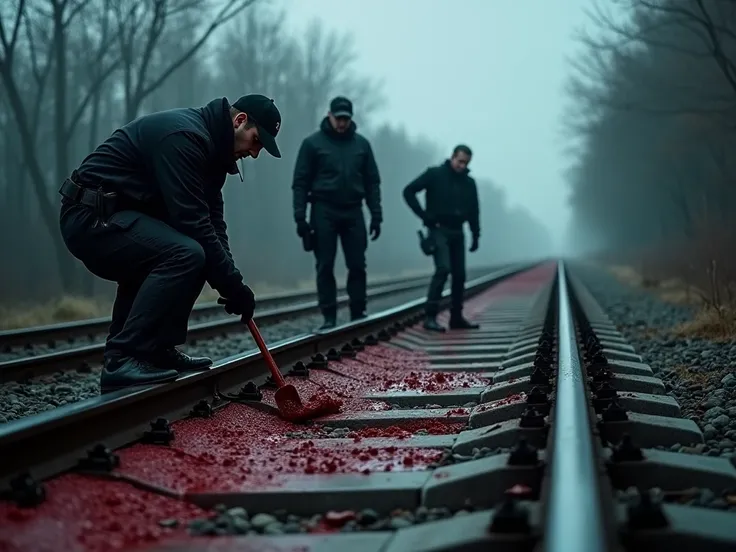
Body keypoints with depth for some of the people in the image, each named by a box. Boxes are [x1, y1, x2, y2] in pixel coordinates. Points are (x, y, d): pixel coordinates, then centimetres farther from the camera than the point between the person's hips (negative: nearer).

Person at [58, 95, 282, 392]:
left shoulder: (209, 145, 14)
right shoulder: (185, 136, -19)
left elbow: (211, 222, 13)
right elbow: (193, 223, -24)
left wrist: (231, 282, 1)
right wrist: (233, 285, -18)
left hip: (116, 216, 11)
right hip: (92, 216, -11)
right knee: (185, 254, -26)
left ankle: (158, 350, 12)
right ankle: (122, 361, -22)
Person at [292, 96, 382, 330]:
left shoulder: (362, 144, 8)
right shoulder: (313, 143, 0)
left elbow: (372, 182, 9)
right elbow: (300, 182, -2)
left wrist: (376, 215, 2)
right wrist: (300, 216, -10)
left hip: (353, 212, 2)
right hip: (324, 212, -2)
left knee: (357, 265, 2)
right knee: (325, 267, 0)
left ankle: (358, 313, 10)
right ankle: (329, 317, 4)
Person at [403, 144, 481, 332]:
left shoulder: (469, 183, 9)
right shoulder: (435, 174, -5)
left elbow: (473, 211, 15)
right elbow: (409, 191, -8)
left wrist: (476, 235, 8)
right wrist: (424, 215, -12)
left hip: (457, 232, 6)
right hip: (439, 230, -6)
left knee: (459, 274, 6)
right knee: (443, 269, -19)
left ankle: (456, 317, 17)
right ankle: (430, 316, -18)